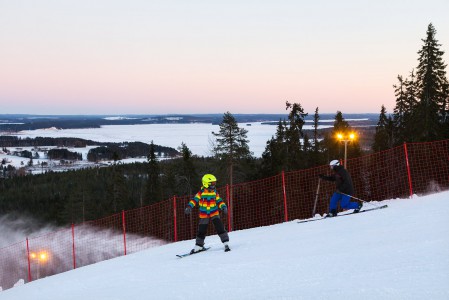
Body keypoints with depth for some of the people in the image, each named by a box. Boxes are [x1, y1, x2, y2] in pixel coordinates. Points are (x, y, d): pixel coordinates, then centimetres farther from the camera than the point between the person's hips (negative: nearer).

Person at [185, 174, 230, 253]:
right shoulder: (201, 192, -8)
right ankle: (198, 246, 19)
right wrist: (189, 207, -23)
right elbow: (194, 200, -10)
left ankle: (226, 243, -8)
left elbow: (219, 201, 5)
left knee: (220, 228, -15)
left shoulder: (215, 192, 0)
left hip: (214, 213, 1)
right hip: (204, 215, -1)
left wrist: (224, 207, -11)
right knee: (201, 231, 3)